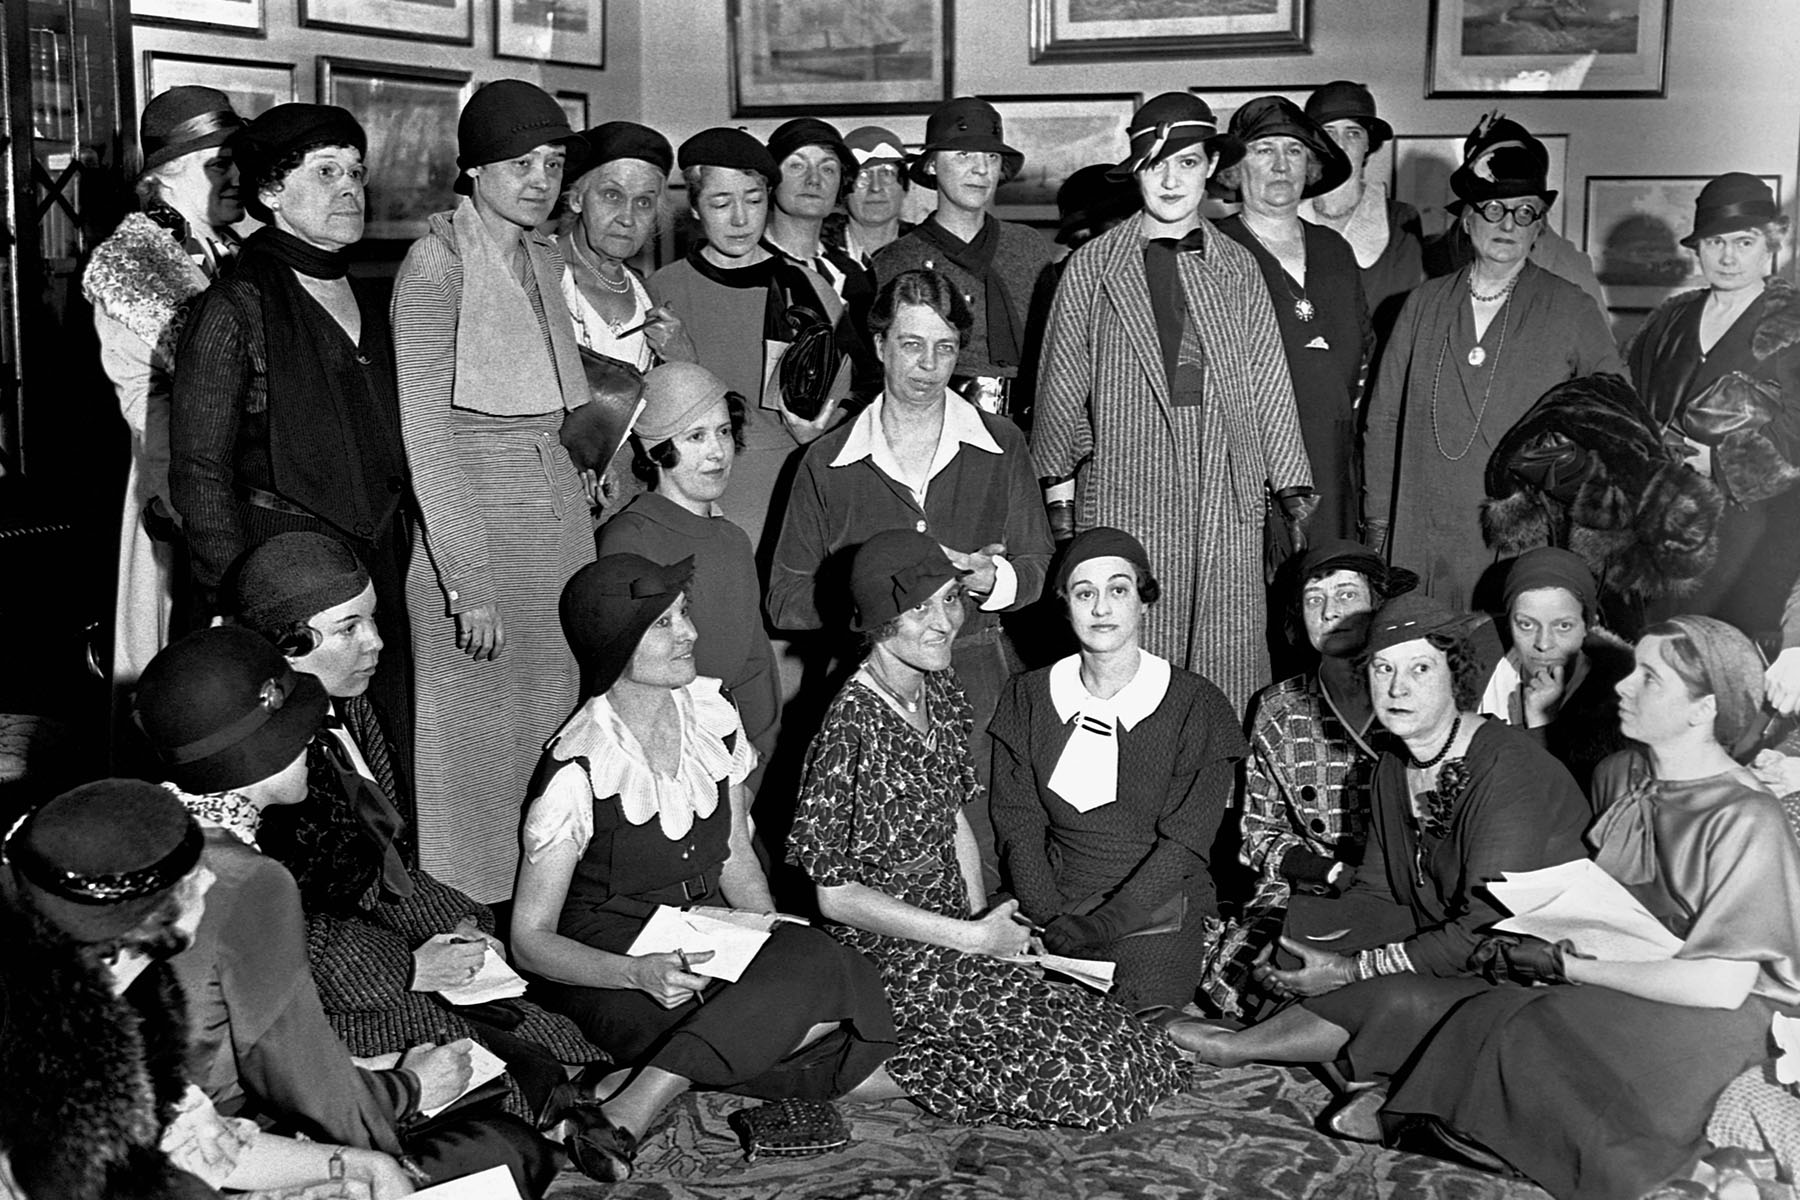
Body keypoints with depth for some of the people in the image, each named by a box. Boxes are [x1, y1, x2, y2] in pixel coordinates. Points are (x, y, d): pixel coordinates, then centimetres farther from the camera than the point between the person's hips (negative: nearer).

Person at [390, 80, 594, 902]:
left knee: (551, 727, 11)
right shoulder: (436, 263, -10)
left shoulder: (544, 261, 13)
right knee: (474, 735, 0)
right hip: (468, 525, -7)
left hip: (558, 518, 7)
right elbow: (425, 435, -15)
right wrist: (469, 582, -19)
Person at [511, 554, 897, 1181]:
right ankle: (622, 1120, -23)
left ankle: (641, 1085, -17)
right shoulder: (578, 771, -17)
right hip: (610, 966, -6)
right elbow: (530, 939, -12)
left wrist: (776, 939, -7)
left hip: (712, 939, 7)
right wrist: (639, 972, -28)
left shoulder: (713, 716, -1)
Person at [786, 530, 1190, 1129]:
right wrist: (973, 937, -14)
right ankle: (879, 1071, -4)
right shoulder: (851, 730, -21)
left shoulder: (941, 692, 5)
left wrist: (985, 922, 0)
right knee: (1087, 1072, -17)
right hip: (891, 956, -8)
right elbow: (834, 895, -17)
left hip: (956, 929, 8)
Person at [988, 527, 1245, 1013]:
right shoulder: (1027, 698, 9)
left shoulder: (1198, 706, -1)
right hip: (1051, 903, 3)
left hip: (1159, 913, -2)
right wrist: (1050, 924, -13)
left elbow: (1181, 847, -7)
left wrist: (1091, 929, -16)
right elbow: (1019, 826, 3)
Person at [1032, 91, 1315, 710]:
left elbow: (1269, 383, 12)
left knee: (1228, 657, -1)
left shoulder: (1239, 268, 12)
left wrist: (1295, 492, 10)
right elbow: (1062, 382, 9)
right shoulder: (1091, 267, 5)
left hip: (1226, 495, 2)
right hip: (1123, 493, -2)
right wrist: (1059, 489, 9)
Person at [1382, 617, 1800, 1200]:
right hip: (1621, 984, 7)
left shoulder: (1745, 819, -18)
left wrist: (1568, 966, -18)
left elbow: (1721, 985, -22)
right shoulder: (1618, 774, 5)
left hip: (1730, 1015, -7)